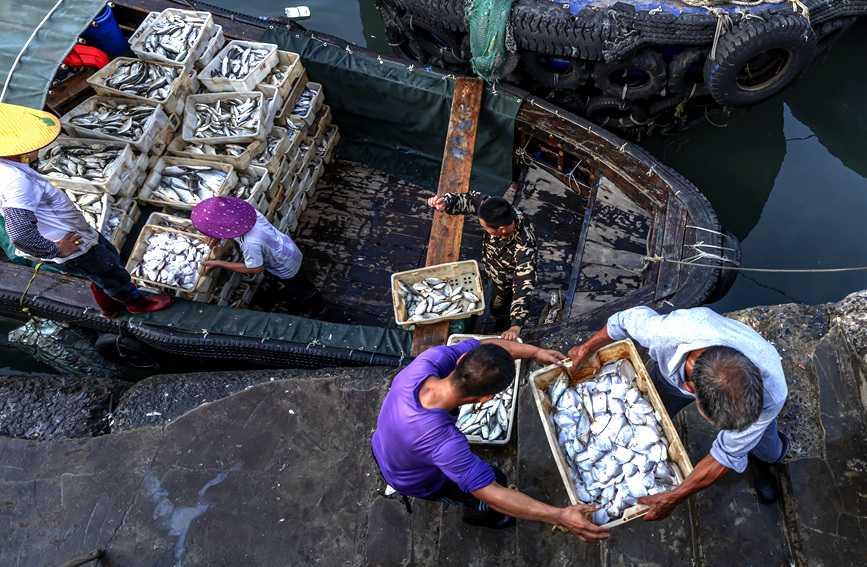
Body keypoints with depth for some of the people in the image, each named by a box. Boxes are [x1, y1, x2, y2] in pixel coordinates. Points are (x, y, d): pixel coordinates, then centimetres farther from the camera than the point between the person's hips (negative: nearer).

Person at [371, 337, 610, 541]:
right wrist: (561, 516, -38)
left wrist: (536, 351, -15)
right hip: (414, 483, -5)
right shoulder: (445, 442, -48)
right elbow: (490, 492, -38)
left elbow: (483, 344, -20)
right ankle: (477, 513, 44)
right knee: (497, 479, 12)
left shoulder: (426, 361, -35)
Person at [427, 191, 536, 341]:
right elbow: (471, 199, -21)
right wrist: (446, 203, -39)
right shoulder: (500, 212, -35)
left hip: (507, 282, -6)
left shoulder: (523, 249, -50)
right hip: (493, 269, 6)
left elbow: (524, 285, -52)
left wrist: (516, 325, -58)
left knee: (499, 310, 23)